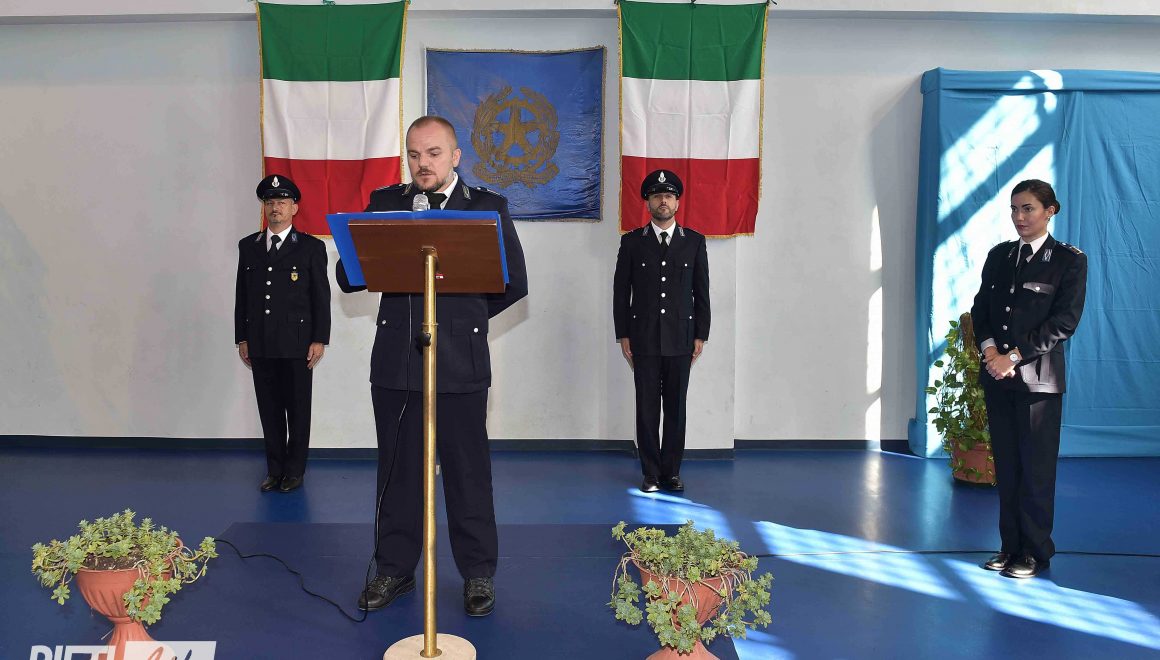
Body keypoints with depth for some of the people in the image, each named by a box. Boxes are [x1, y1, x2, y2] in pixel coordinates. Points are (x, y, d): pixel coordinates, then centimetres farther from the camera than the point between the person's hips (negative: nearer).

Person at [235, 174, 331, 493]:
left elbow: (321, 297, -2)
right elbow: (242, 295, 12)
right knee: (269, 409, 9)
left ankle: (295, 470, 17)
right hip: (260, 345, 4)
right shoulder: (248, 246, 11)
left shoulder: (311, 247, -1)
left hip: (297, 344, -3)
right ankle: (275, 469, 20)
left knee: (298, 409, 5)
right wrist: (241, 338, 8)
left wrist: (319, 340, -7)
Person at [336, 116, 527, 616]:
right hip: (395, 361, 3)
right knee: (397, 471, 12)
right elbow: (348, 277, 4)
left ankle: (477, 573, 21)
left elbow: (514, 282, 0)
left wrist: (466, 317, 2)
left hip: (461, 363, -2)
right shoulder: (384, 203, 10)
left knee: (468, 472, 6)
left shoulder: (486, 207, 4)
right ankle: (395, 569, 28)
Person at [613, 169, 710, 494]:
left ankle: (671, 471, 18)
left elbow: (702, 292, 7)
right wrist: (623, 335, -1)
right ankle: (651, 473, 14)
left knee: (676, 407, 6)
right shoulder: (632, 242, 4)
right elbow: (621, 291, 4)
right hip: (644, 339, 0)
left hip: (680, 340, 1)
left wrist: (700, 335, 3)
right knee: (647, 408, 3)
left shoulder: (694, 242, 5)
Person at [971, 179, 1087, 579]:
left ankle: (1035, 552, 14)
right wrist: (989, 348, -8)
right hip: (997, 376, 5)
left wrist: (1015, 355, -15)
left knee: (1036, 469, 1)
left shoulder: (1069, 260, -3)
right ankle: (1010, 546, 20)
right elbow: (980, 308, 10)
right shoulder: (999, 256, 12)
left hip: (1038, 378, -5)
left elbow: (1064, 321, -10)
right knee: (1006, 466, 10)